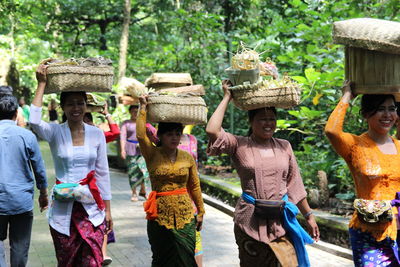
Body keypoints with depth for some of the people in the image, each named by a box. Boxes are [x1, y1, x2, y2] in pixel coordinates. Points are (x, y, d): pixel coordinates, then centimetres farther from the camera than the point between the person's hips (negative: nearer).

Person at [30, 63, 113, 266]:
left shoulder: (97, 134, 2)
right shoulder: (55, 132, -3)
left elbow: (102, 173, 5)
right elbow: (34, 121, -25)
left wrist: (108, 210, 5)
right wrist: (42, 84, -18)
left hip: (91, 206, 1)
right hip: (63, 209, 0)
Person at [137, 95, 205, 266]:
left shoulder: (187, 157, 3)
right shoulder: (153, 155, -4)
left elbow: (194, 186, 10)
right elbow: (141, 135, -22)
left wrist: (200, 212, 13)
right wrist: (143, 107, -13)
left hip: (185, 216, 2)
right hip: (160, 217, -2)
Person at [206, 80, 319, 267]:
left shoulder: (284, 146, 10)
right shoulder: (239, 145, -1)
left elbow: (294, 185, 15)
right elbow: (212, 130, -18)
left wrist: (308, 216, 16)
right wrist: (227, 98, -7)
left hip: (281, 219, 2)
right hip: (250, 221, -2)